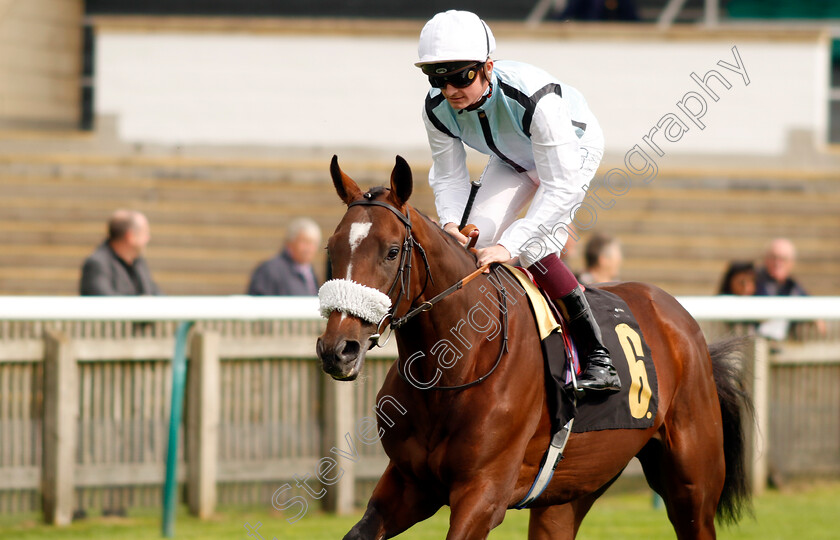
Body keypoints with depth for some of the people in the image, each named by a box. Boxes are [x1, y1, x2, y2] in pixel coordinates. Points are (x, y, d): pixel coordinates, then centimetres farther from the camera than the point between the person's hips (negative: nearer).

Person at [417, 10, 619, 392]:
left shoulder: (534, 97, -44)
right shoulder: (437, 109, -27)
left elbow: (562, 189, -43)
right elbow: (448, 175, -13)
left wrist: (509, 245, -52)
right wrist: (450, 223, -35)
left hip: (574, 147, -6)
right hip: (513, 157, 6)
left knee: (532, 249, -25)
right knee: (476, 239, -14)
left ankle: (598, 358, -20)